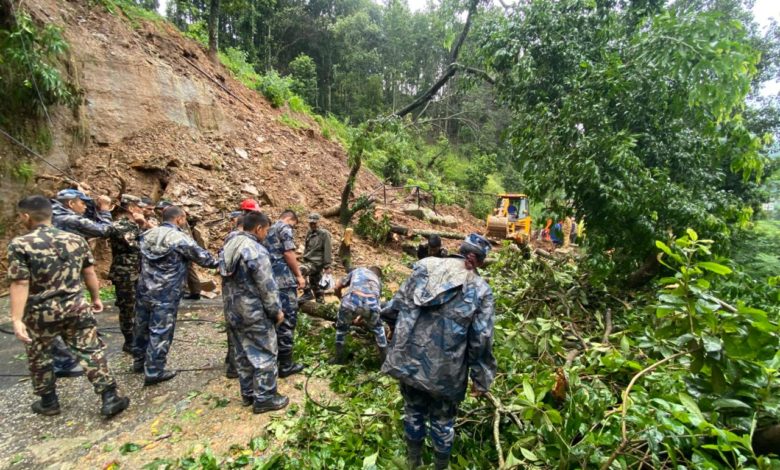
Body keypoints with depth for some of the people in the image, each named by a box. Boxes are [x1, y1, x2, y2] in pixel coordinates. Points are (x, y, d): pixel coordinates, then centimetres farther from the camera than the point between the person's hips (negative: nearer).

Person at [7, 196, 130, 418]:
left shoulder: (20, 244, -11)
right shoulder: (76, 239, 0)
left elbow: (20, 284, -16)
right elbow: (89, 273, 6)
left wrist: (17, 319, -14)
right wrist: (96, 298, 18)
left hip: (40, 312, -2)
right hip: (76, 307, 2)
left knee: (39, 357, 19)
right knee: (91, 351, 5)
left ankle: (48, 402, 33)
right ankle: (110, 398, 4)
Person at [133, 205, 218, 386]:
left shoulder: (148, 235, 6)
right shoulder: (180, 238, -16)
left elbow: (142, 259, 20)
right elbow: (203, 257, -10)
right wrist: (218, 263, 7)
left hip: (144, 290, 8)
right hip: (166, 295, -7)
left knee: (142, 327, 20)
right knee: (161, 332, 1)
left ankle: (139, 361, 38)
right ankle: (153, 372, 8)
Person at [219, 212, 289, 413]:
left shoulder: (228, 247, 7)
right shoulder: (257, 251, -21)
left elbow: (227, 280, 14)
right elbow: (267, 286, -19)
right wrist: (276, 310, -8)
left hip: (232, 311, 9)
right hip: (254, 313, -9)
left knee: (242, 353, 17)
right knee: (265, 354, 3)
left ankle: (248, 393, 29)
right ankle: (264, 398, 11)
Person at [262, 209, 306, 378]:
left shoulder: (268, 231, 21)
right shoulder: (284, 228, -5)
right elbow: (288, 253, -13)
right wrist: (299, 275, -6)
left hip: (269, 280, 9)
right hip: (284, 280, -9)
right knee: (287, 319, -4)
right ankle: (285, 364, 1)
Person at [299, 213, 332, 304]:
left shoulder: (324, 234, -10)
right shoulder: (309, 233, 13)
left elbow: (327, 251, -14)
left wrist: (327, 266, -18)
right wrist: (305, 260, 22)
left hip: (317, 262, -8)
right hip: (309, 261, 8)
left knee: (300, 271, -27)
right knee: (315, 285, 12)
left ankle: (307, 293, -17)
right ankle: (320, 302, 21)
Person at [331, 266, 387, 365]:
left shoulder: (357, 270, 37)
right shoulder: (378, 280, 39)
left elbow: (337, 287, 38)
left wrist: (342, 300, 56)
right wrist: (360, 317, 56)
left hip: (352, 300, -1)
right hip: (371, 303, 1)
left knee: (341, 326, 32)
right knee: (378, 328, 34)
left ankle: (339, 358, 41)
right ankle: (384, 359, 39)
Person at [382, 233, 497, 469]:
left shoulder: (425, 267, 0)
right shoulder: (480, 289, -7)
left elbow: (397, 305, 2)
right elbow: (481, 339, -8)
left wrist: (395, 348, 12)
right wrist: (480, 378, 3)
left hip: (409, 358, 3)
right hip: (445, 370, -3)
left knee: (413, 411, 23)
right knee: (442, 420, 20)